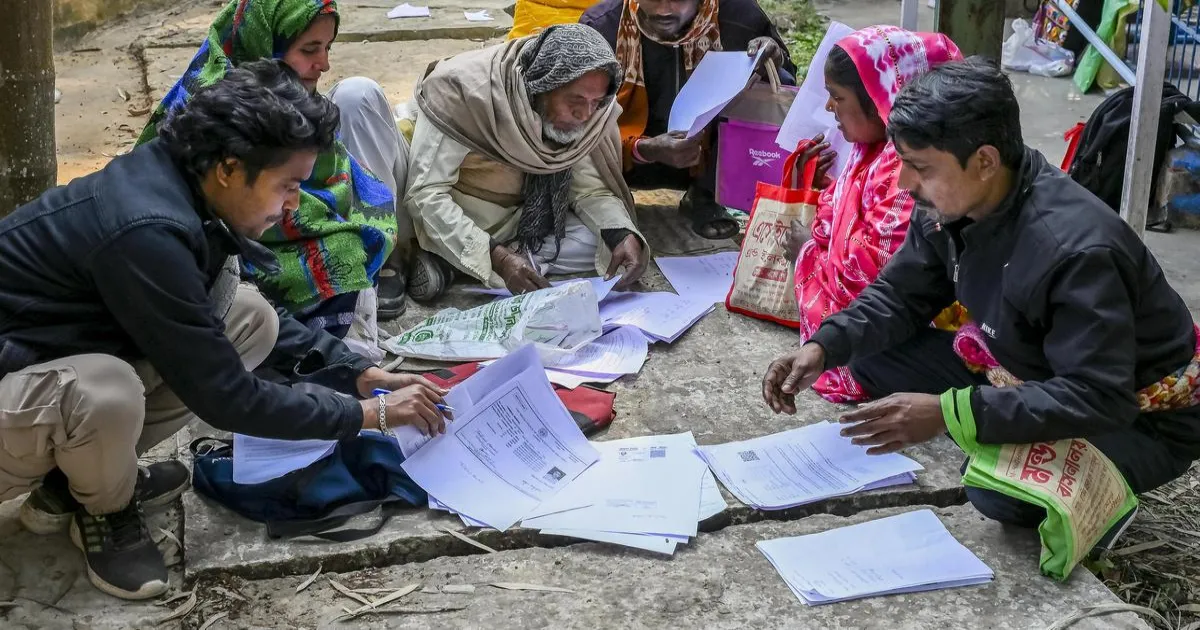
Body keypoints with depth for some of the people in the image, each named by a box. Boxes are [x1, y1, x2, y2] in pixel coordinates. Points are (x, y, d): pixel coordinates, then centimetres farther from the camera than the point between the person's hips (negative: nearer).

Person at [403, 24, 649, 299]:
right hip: (445, 218, -4)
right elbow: (425, 194, -31)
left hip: (519, 219, 5)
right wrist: (496, 256, -42)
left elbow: (590, 187, -7)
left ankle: (450, 261, -18)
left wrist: (624, 234, -29)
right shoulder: (463, 89, -29)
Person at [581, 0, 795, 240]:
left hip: (712, 154, 2)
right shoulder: (600, 26, -22)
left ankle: (706, 196, -4)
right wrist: (644, 150, -38)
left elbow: (783, 91, -3)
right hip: (633, 157, -1)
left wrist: (775, 58, -27)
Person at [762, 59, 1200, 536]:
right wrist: (823, 348, -17)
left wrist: (949, 413, -42)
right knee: (872, 358, -3)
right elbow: (900, 296, 3)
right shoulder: (949, 206, -10)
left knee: (1000, 488, -36)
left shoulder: (1076, 251, -36)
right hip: (1024, 377, 8)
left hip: (1137, 421, -8)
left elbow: (1099, 399, -37)